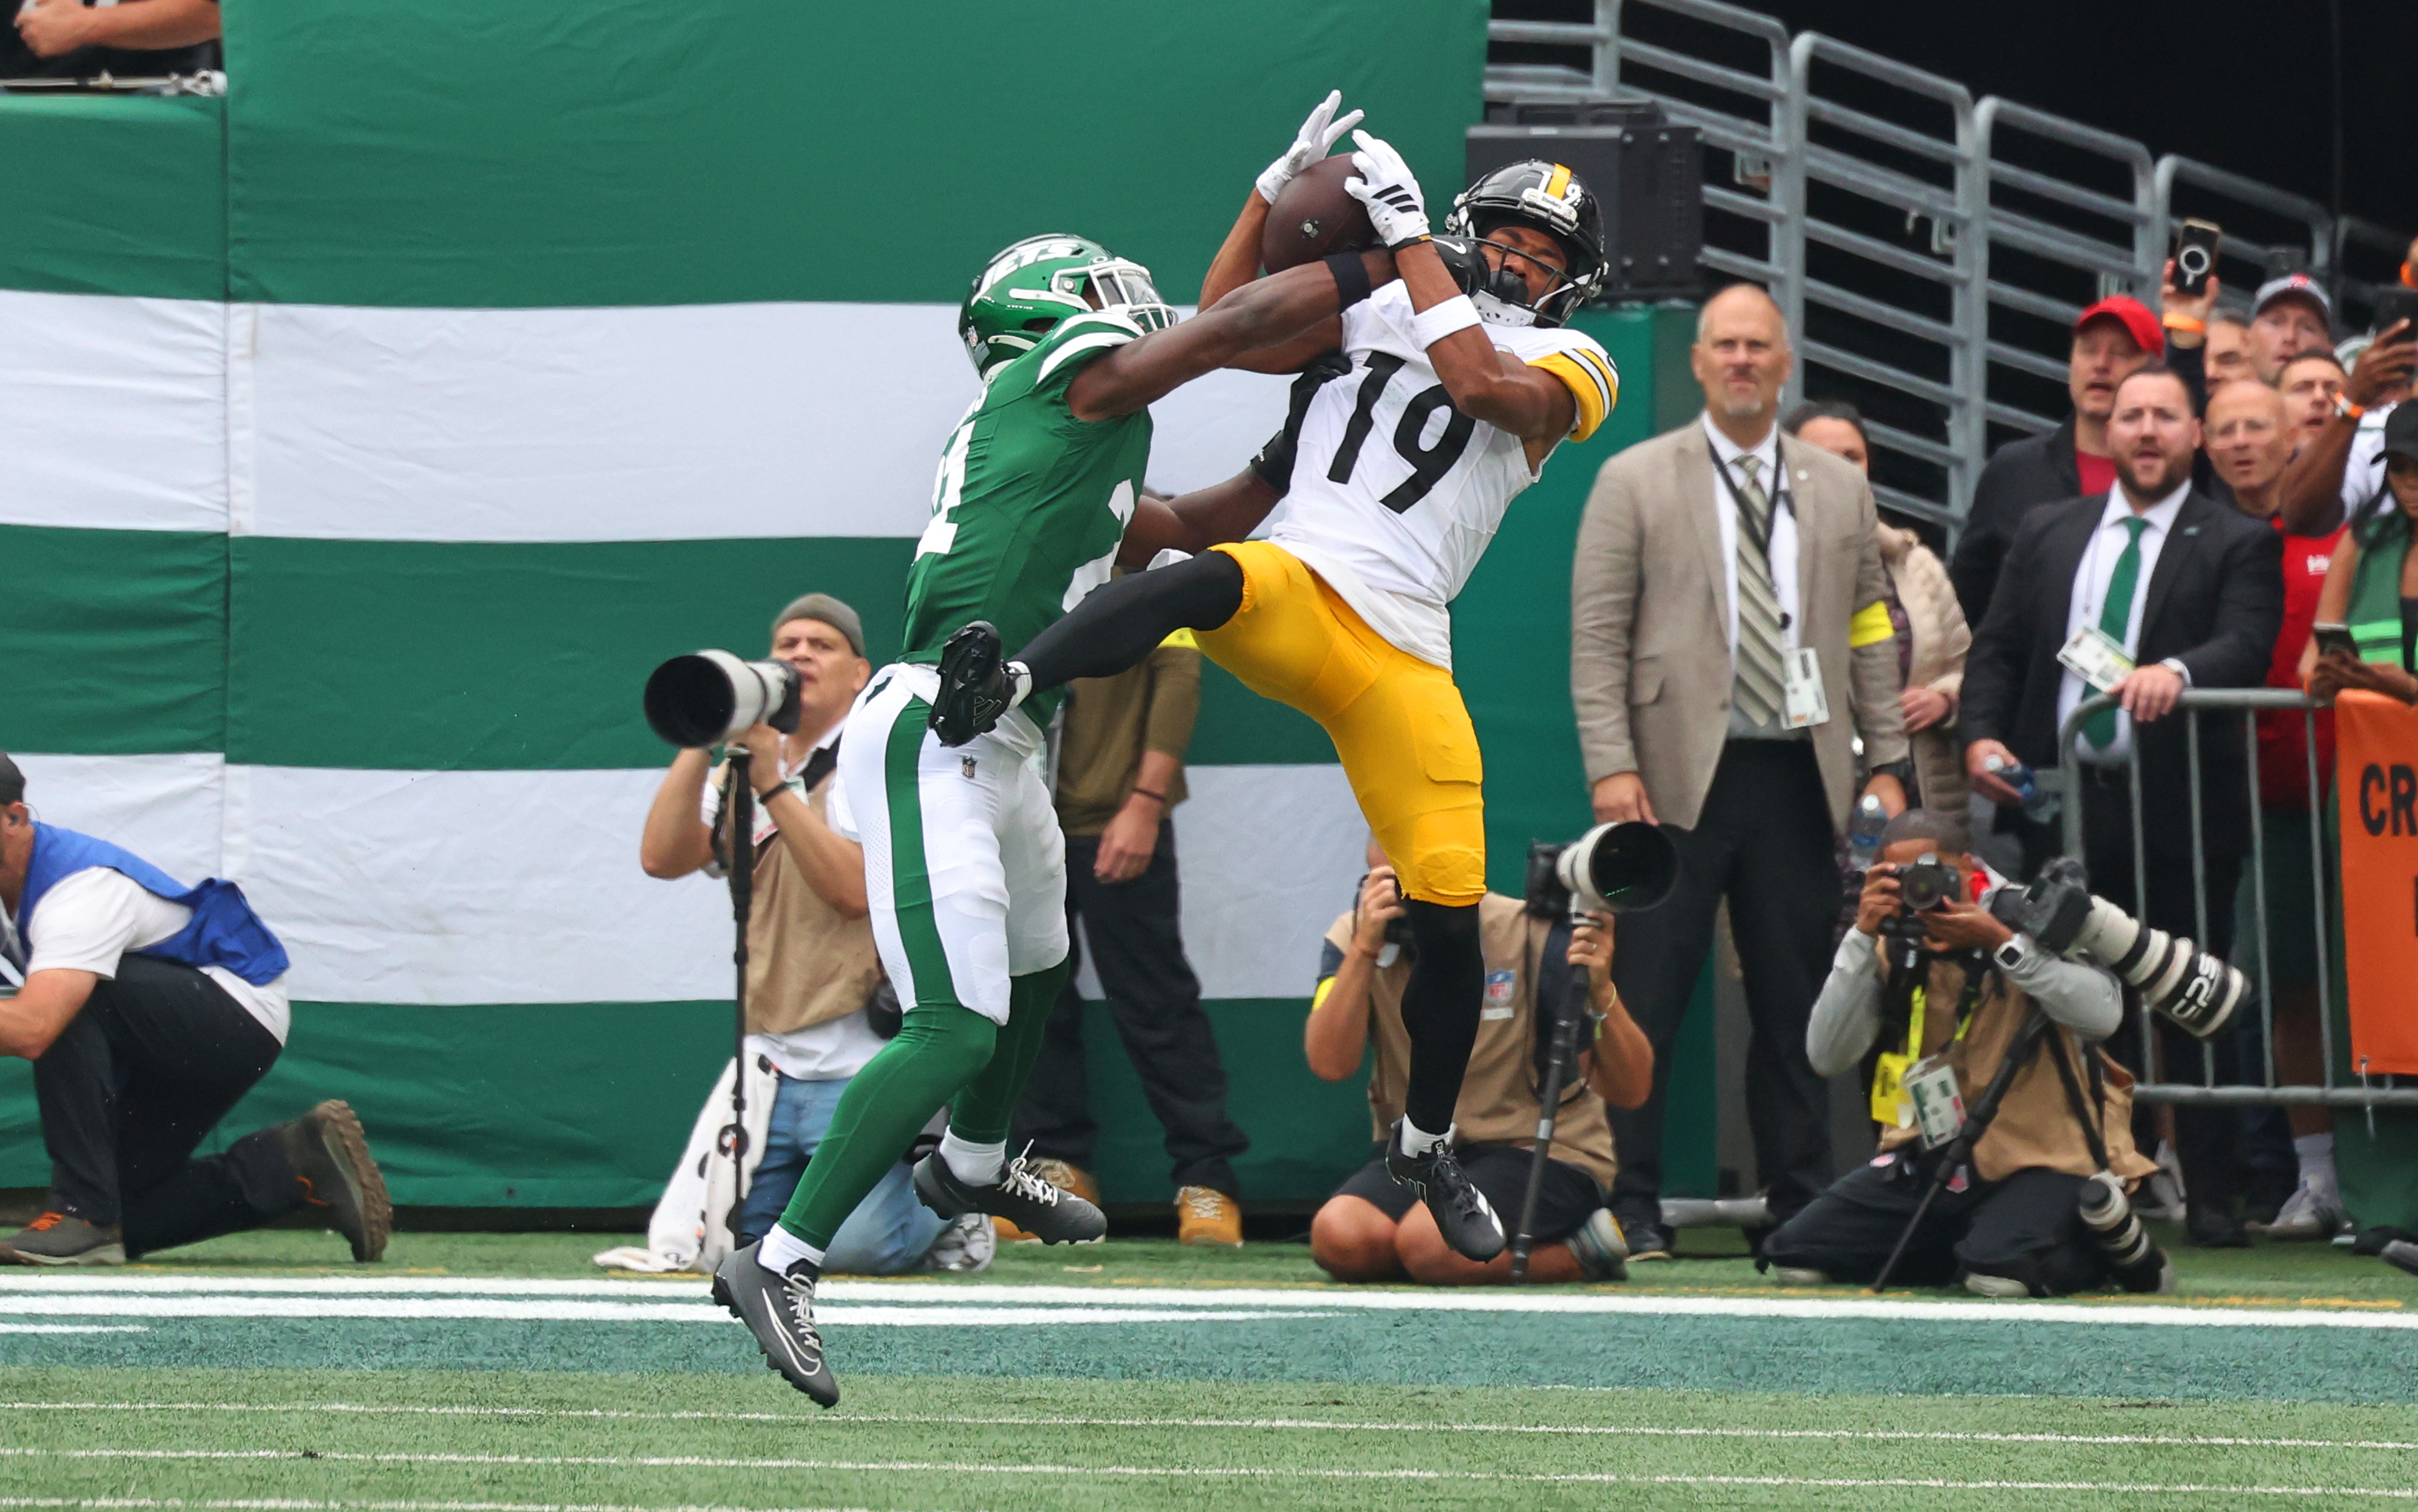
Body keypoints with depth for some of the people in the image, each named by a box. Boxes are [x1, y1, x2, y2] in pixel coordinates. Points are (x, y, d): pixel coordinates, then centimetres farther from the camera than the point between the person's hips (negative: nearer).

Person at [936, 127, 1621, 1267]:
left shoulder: (1569, 365, 11)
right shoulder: (1381, 312, 20)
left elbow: (1479, 382, -10)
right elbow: (1225, 326, 16)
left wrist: (1404, 229, -8)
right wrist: (1283, 185, 11)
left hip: (1401, 656, 0)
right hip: (1292, 596, 0)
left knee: (1450, 922, -3)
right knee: (1214, 581, -39)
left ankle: (1426, 1147, 21)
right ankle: (1005, 687, -60)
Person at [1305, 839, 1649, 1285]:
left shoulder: (1535, 937, -13)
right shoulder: (1355, 939, -4)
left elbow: (1629, 1092, -13)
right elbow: (1330, 1064, -20)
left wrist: (1601, 993, -32)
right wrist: (1365, 947, -27)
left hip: (1542, 1151, -4)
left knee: (1431, 1242, -33)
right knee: (1339, 1238, -26)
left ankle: (1582, 1252, -5)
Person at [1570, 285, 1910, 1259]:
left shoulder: (1839, 491, 14)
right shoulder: (1635, 483, 5)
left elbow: (1872, 637, 16)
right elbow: (1598, 637, 0)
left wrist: (1887, 764, 7)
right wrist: (1611, 766, -10)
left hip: (1798, 778, 3)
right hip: (1680, 776, -3)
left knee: (1797, 1004, 5)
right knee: (1646, 999, -4)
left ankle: (1801, 1202, 11)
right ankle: (1630, 1204, 1)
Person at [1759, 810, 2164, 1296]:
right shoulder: (1895, 950, 1)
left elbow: (2103, 1014, -27)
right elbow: (1828, 1057, -10)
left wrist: (1998, 943, -31)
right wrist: (1862, 938, -18)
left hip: (2043, 1159, -5)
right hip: (1934, 1156, 5)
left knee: (1999, 1272, -34)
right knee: (1795, 1258, -4)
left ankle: (2109, 1243, 1)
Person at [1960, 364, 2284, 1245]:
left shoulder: (2237, 545, 4)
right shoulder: (2048, 537, 16)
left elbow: (2249, 644, -11)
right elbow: (1996, 650, 14)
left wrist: (2179, 671, -32)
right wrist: (1981, 736, -4)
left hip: (2180, 808, -3)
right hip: (2064, 804, 3)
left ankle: (2210, 1197, 2)